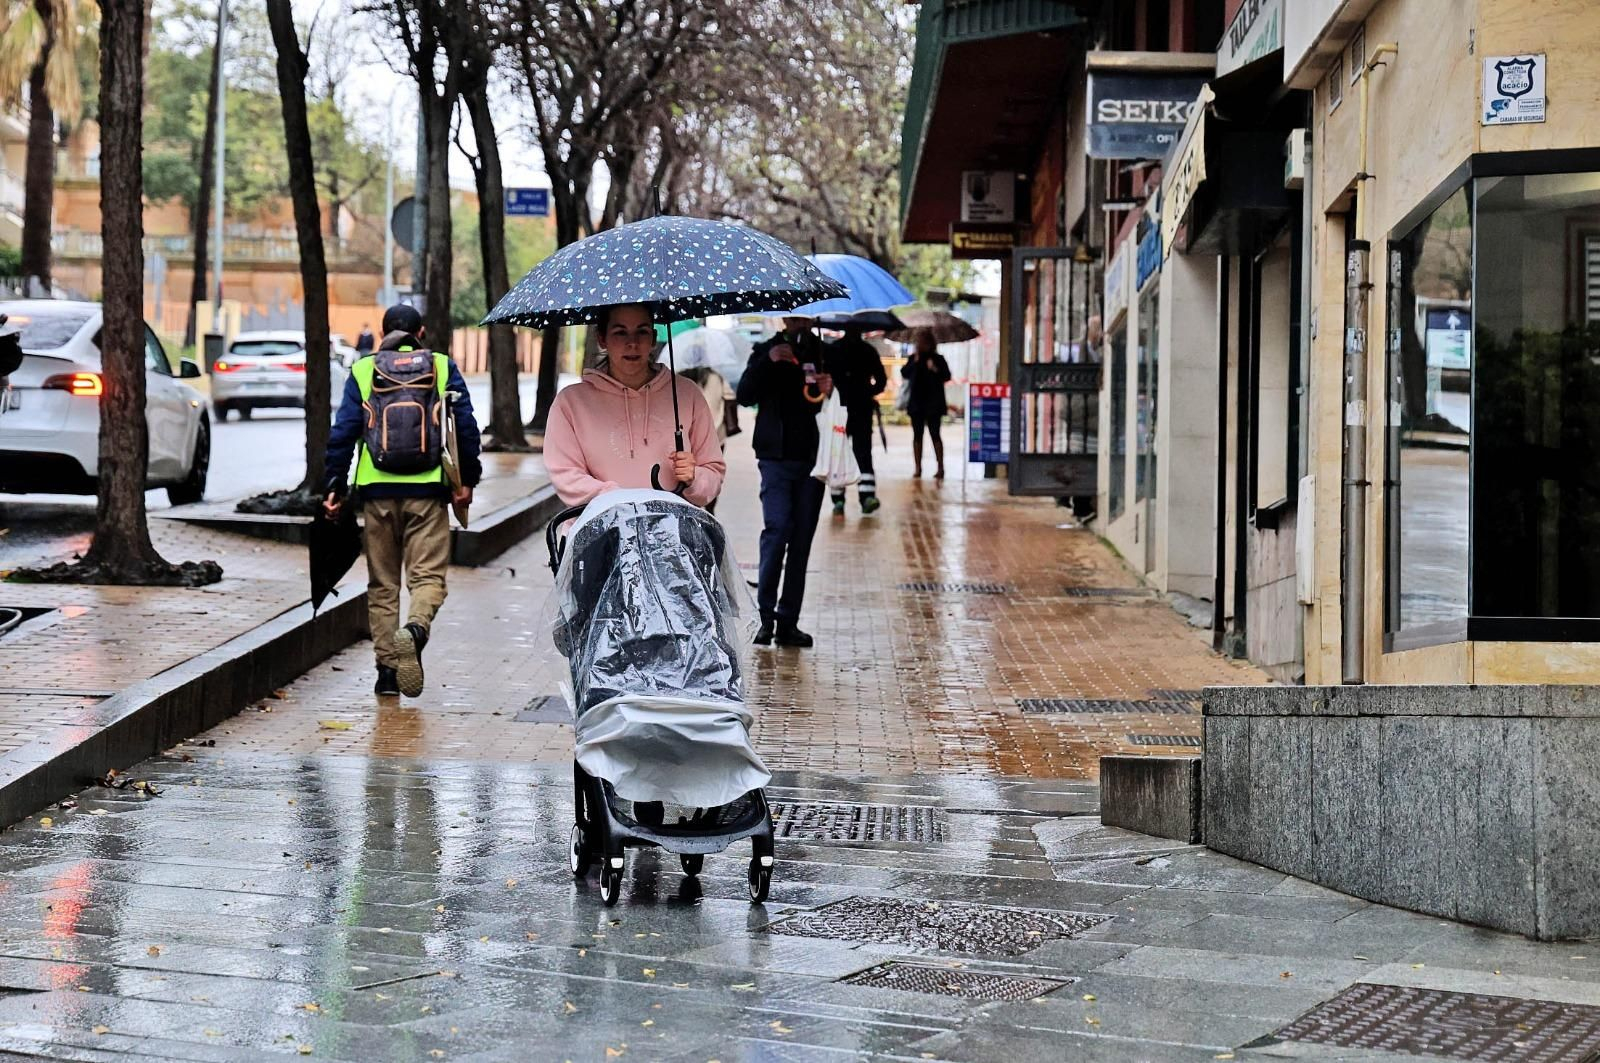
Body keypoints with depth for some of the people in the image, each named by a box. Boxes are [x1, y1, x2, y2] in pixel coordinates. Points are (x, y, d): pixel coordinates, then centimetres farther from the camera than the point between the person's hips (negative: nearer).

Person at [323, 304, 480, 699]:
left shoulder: (362, 371, 8)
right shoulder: (444, 369, 6)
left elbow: (343, 432, 3)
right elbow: (466, 427, 1)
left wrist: (333, 487, 6)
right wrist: (468, 480, 8)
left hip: (378, 490, 1)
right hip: (428, 492, -1)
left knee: (382, 583, 10)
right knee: (428, 575, 0)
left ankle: (387, 668, 7)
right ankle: (416, 628, -31)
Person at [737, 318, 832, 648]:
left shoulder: (825, 354, 11)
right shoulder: (767, 351, 8)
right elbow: (745, 396, -4)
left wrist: (832, 391, -11)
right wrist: (767, 362, -16)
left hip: (812, 458, 2)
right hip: (777, 457, -2)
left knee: (802, 539, 3)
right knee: (777, 528, -16)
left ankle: (788, 621, 6)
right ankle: (766, 614, -10)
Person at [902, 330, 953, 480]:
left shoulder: (938, 359, 1)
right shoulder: (913, 358, 8)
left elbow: (947, 376, -6)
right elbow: (904, 373, -1)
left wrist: (936, 370, -22)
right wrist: (914, 362, -10)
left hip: (933, 403, -3)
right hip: (916, 402, 3)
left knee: (934, 435, -5)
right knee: (917, 435, 5)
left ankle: (940, 468, -4)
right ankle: (917, 468, 10)